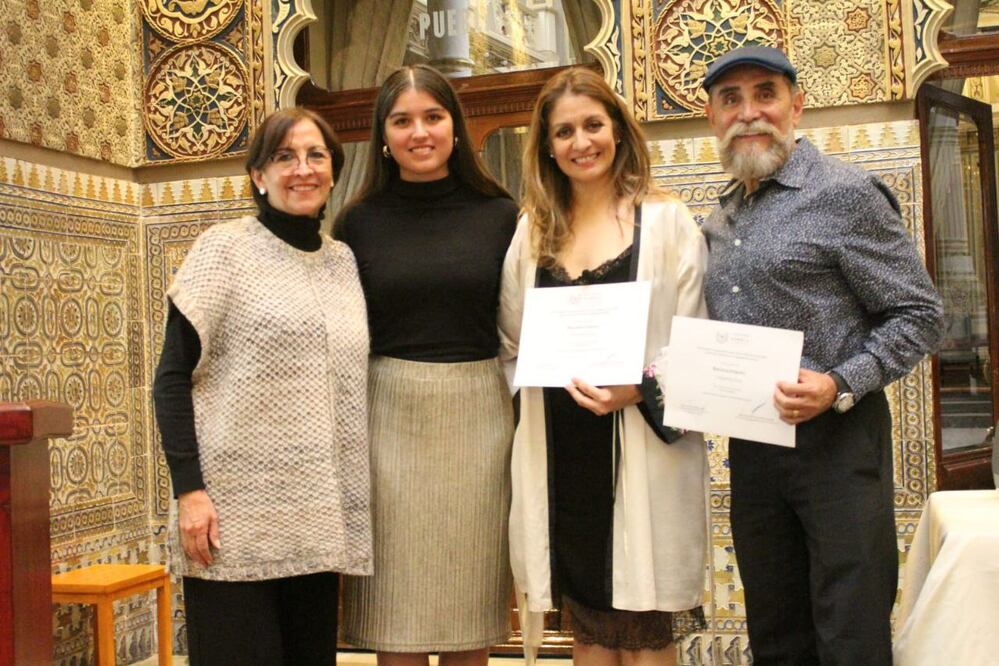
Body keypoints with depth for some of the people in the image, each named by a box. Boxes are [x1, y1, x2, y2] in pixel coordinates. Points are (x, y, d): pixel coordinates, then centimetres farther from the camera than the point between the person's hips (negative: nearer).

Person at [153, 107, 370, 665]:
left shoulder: (344, 260, 12)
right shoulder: (225, 248, -2)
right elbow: (172, 377, -5)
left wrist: (355, 502, 11)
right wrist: (189, 489, -14)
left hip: (321, 515, 5)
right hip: (237, 510, -5)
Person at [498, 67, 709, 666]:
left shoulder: (667, 222, 0)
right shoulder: (533, 231, 11)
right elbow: (513, 345, 15)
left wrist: (639, 390, -19)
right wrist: (543, 377, -2)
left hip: (642, 452, -4)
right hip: (560, 454, 4)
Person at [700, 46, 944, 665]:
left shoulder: (846, 193, -8)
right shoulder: (721, 219, 13)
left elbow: (920, 314, -9)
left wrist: (839, 386, -22)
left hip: (837, 439, -6)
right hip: (750, 445, 7)